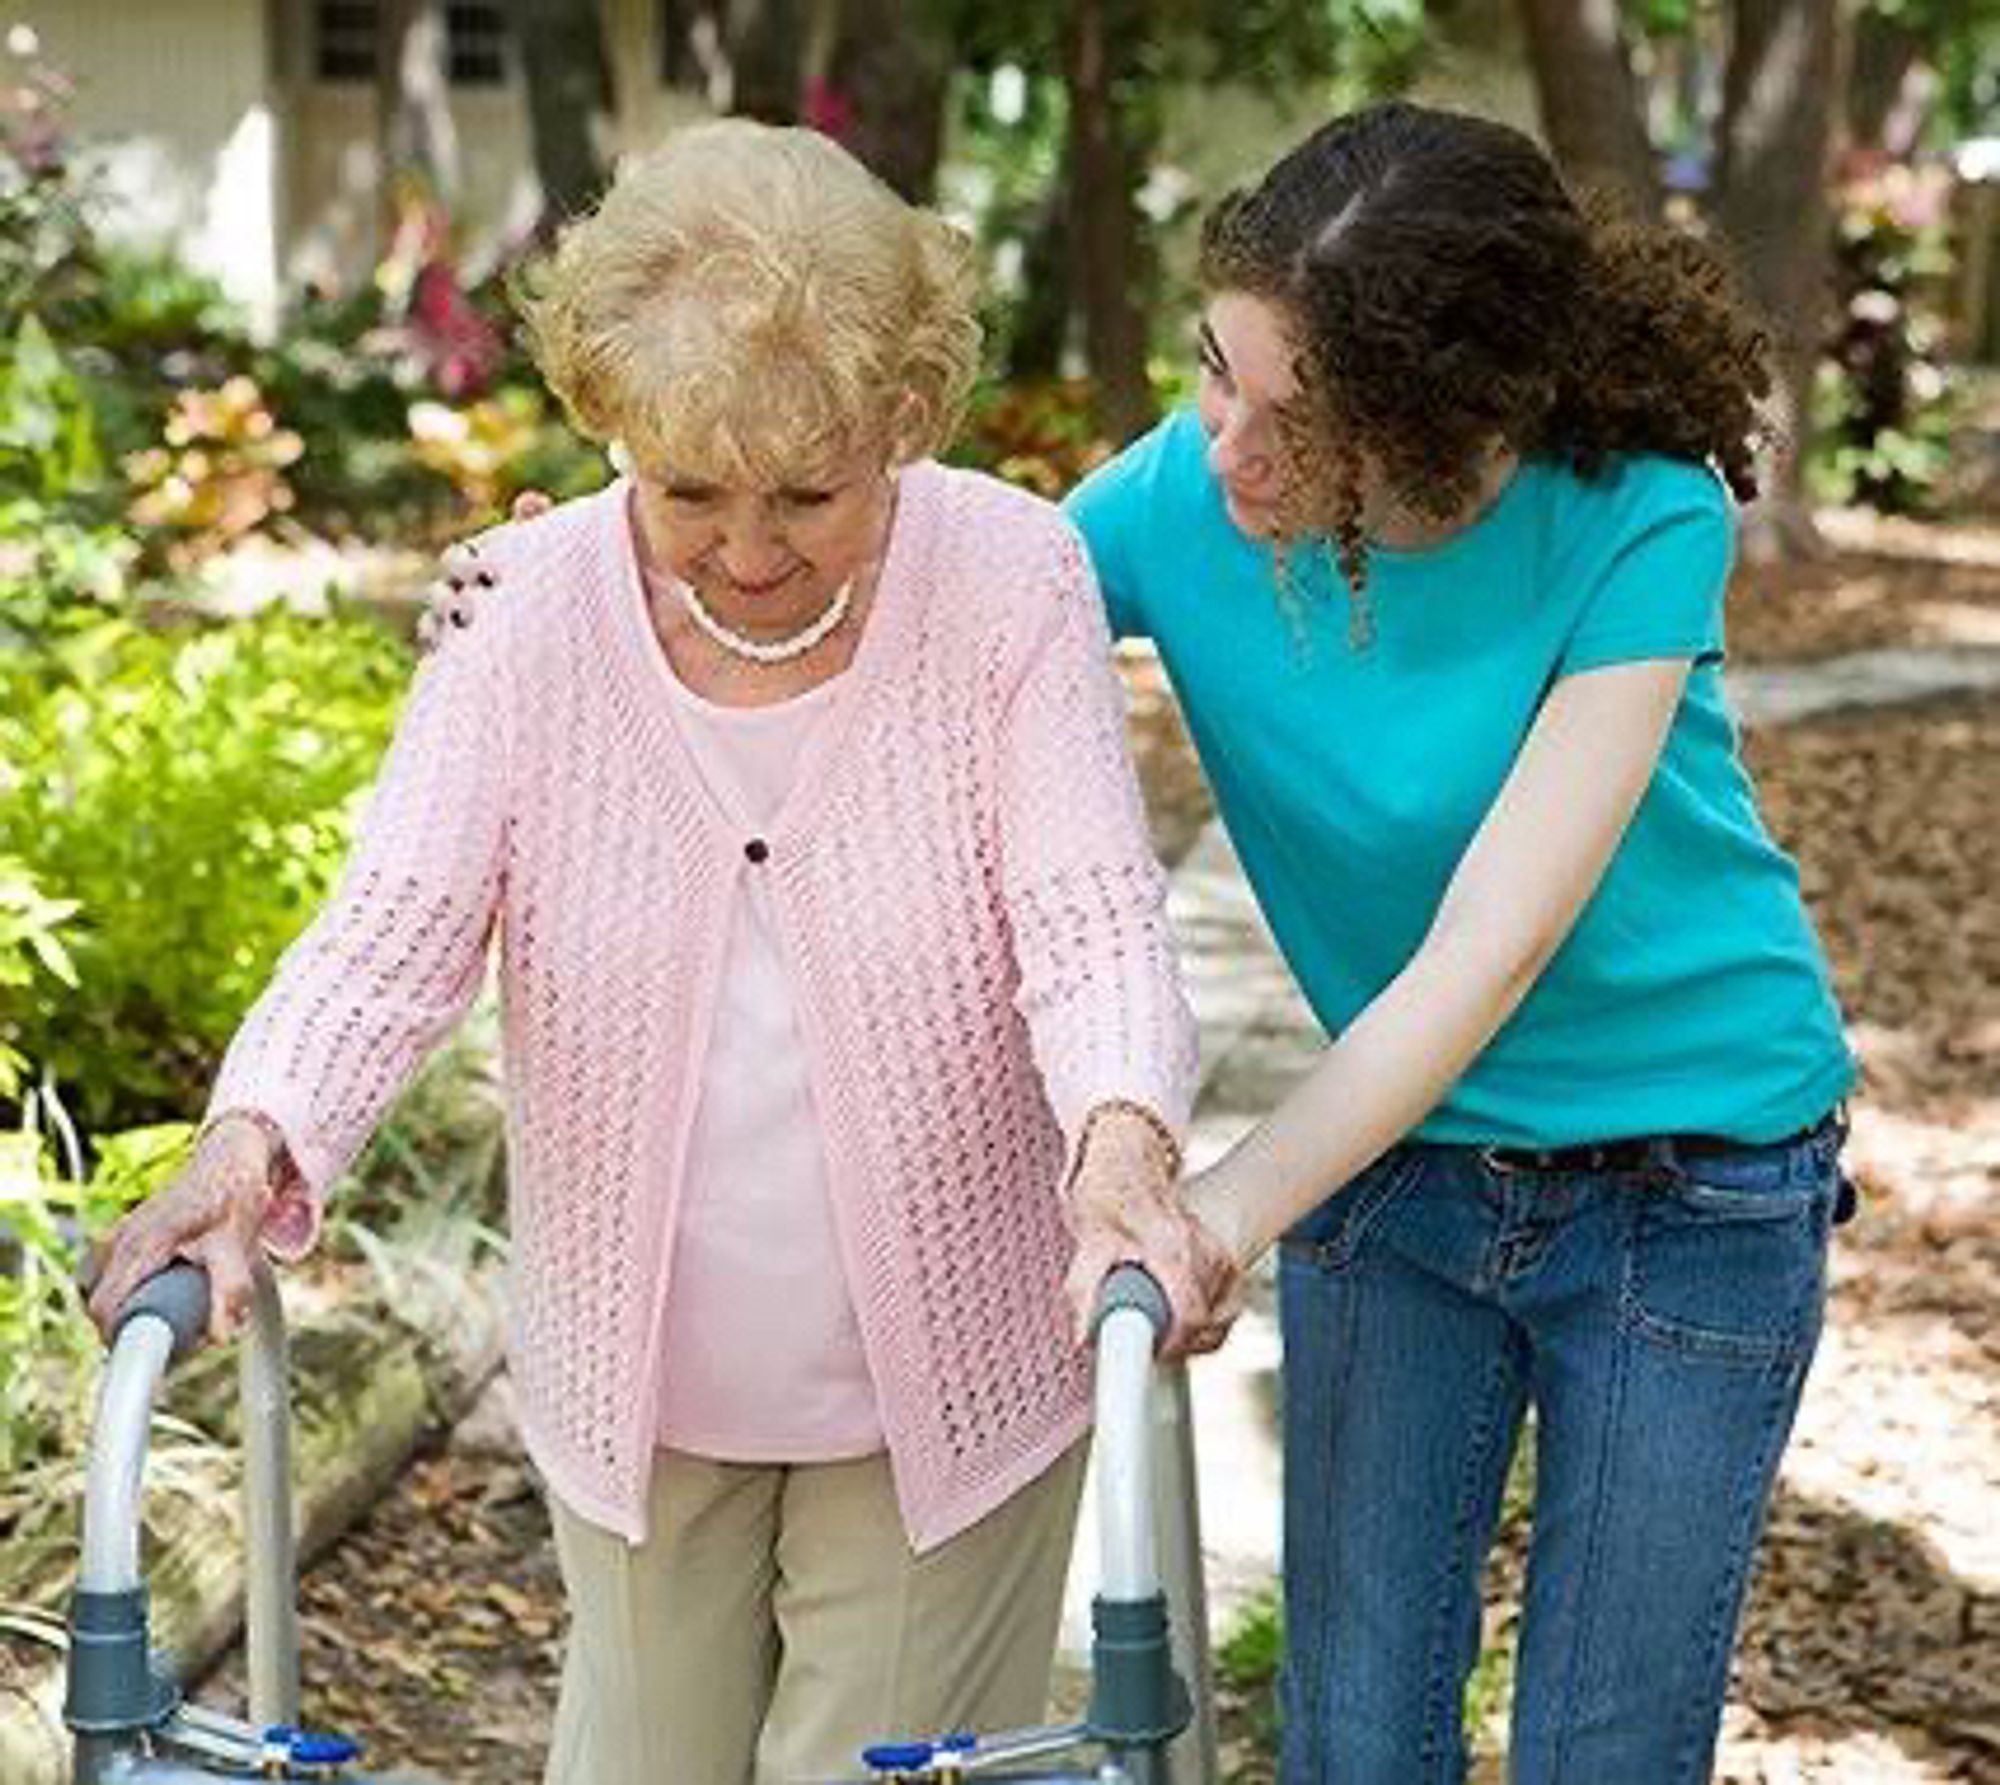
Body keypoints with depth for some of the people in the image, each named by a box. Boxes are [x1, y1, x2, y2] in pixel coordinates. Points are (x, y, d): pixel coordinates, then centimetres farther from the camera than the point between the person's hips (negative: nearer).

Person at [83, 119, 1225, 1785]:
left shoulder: (1009, 579, -15)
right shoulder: (531, 606, -11)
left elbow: (1091, 920, -21)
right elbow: (394, 930, -17)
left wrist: (1122, 1147, -42)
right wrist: (256, 1138, -36)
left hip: (943, 1393, -2)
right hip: (639, 1386, 2)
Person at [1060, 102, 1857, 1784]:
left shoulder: (1638, 523, -26)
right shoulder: (1178, 499, -17)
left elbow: (1485, 957, -30)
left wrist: (1228, 1208, -40)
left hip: (1692, 1183, -3)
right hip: (1390, 1148, 3)